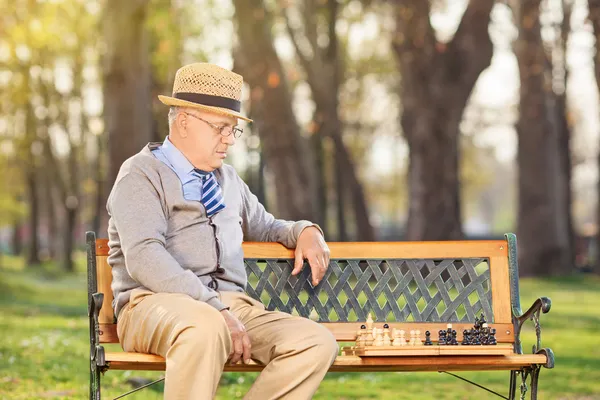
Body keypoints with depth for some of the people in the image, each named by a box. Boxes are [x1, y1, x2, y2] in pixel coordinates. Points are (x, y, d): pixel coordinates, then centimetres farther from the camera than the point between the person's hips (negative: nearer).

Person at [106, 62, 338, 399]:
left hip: (230, 306, 7)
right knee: (205, 328, -41)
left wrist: (304, 231, 14)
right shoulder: (142, 174, 0)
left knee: (318, 343, -19)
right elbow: (144, 257, -15)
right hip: (156, 305, -6)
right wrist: (217, 311, -24)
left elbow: (262, 227, 39)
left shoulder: (229, 180, 23)